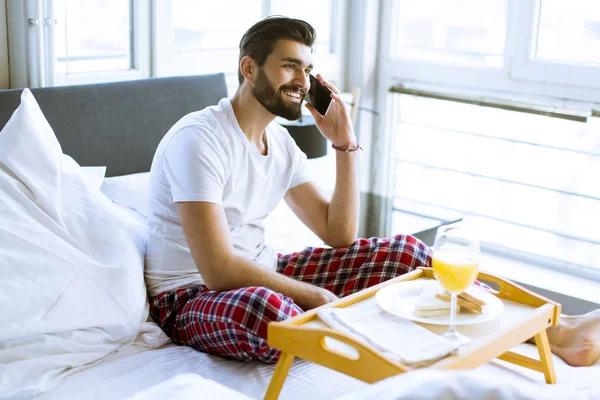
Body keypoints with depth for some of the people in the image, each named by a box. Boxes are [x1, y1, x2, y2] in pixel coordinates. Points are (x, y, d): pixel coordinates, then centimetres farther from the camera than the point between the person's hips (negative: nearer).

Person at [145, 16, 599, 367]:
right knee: (261, 308, -44)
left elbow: (339, 235, 2)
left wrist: (345, 144, -5)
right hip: (192, 296, -7)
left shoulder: (280, 142, 5)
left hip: (259, 274, 7)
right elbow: (220, 270, -28)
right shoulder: (200, 139, -21)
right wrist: (316, 296, -20)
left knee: (400, 251, -7)